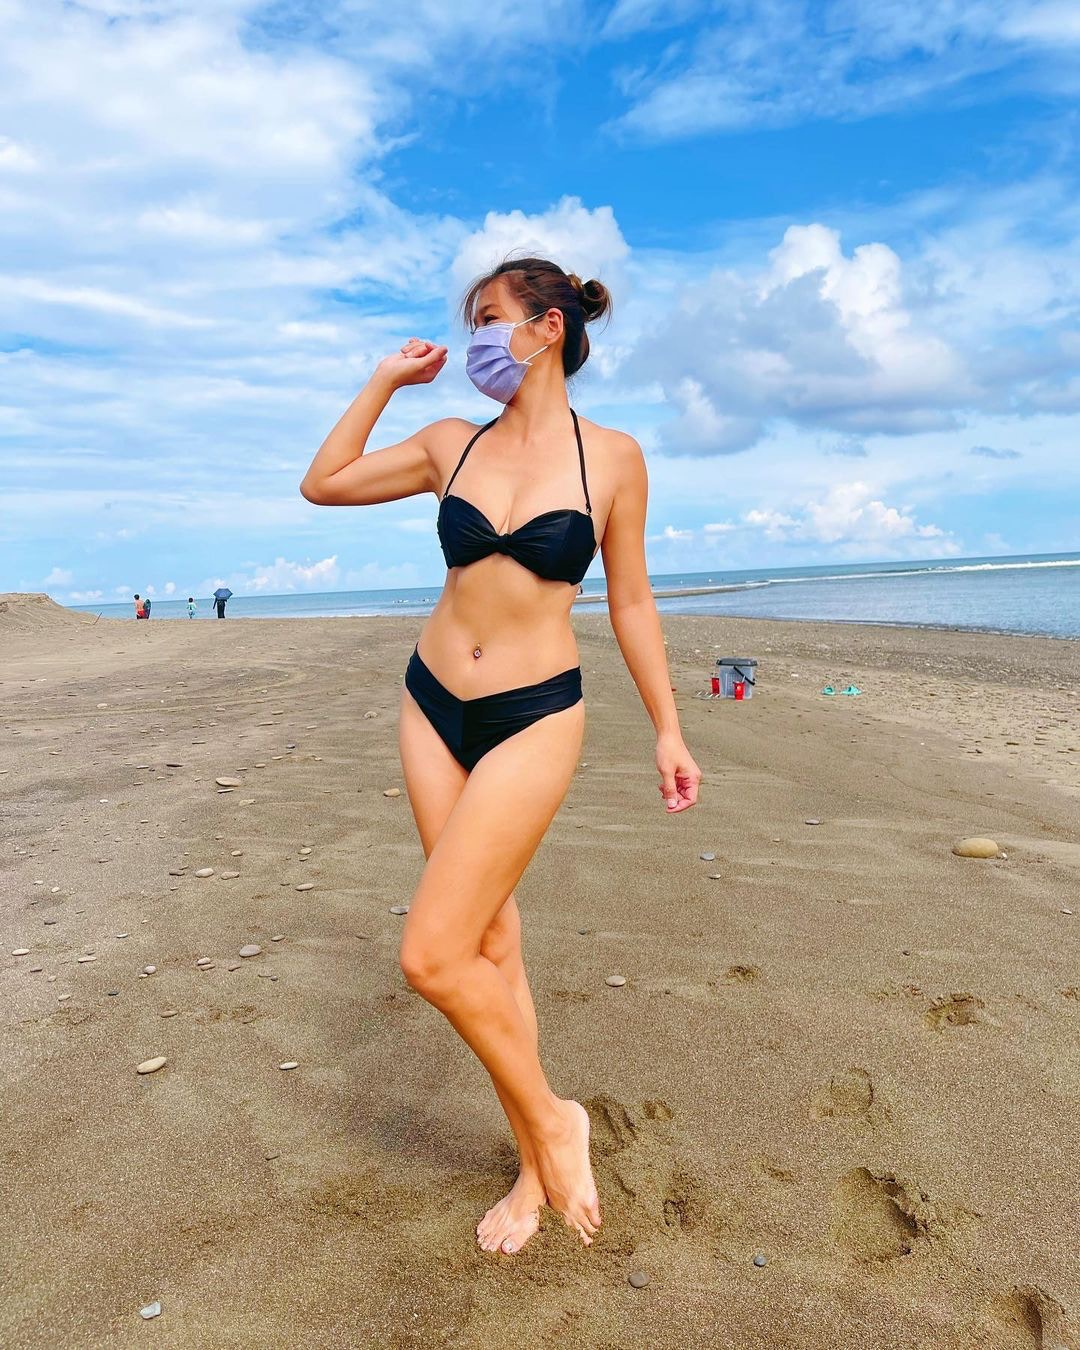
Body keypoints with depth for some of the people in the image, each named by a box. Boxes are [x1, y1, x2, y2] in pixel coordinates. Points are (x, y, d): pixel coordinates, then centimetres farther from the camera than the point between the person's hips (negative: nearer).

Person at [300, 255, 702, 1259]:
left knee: (432, 957, -11)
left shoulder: (612, 456, -3)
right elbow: (323, 483, 12)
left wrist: (668, 730, 4)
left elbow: (630, 602, 3)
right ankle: (537, 1165, 28)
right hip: (434, 703, 5)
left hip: (535, 717, -4)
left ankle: (551, 1117, 16)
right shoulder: (451, 444, 6)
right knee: (488, 938, 10)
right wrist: (386, 380, 9)